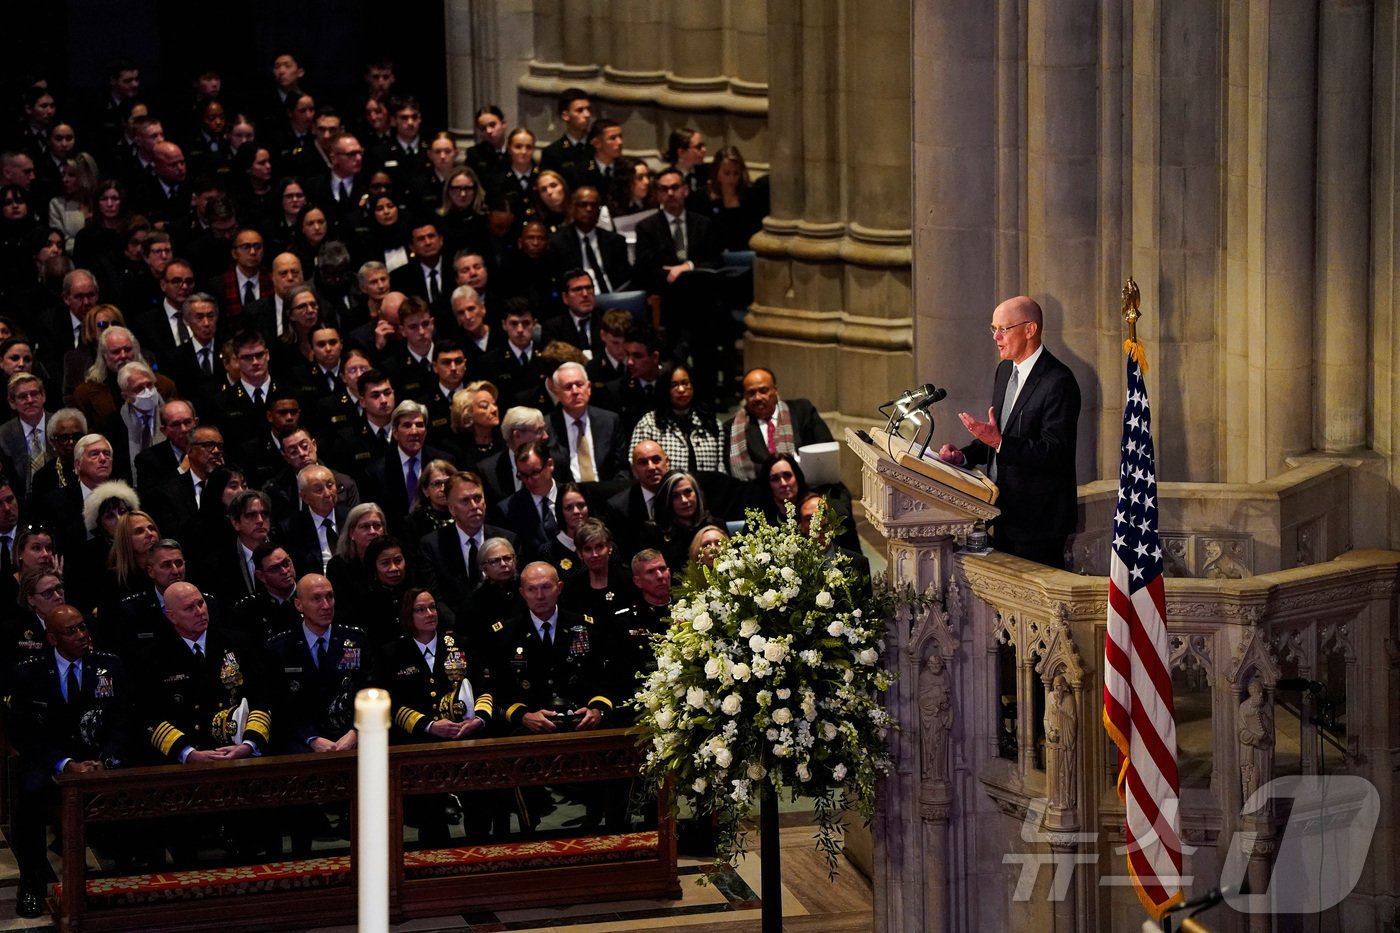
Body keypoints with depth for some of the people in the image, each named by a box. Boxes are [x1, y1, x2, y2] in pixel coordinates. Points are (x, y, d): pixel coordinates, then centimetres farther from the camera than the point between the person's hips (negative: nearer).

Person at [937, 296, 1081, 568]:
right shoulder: (1005, 370, 12)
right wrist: (963, 455, 2)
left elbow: (1055, 451, -23)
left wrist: (999, 442, -31)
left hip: (1038, 516, -9)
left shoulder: (1058, 382, -17)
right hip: (1005, 515, 9)